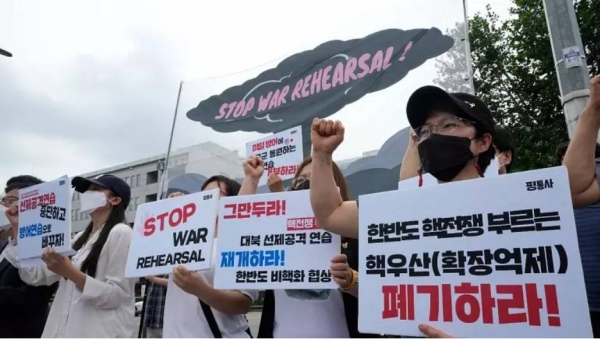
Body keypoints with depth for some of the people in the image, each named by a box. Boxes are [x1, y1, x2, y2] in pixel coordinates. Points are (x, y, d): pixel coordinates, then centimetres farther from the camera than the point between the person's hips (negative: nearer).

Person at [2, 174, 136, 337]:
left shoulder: (121, 233, -8)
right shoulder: (80, 238, 16)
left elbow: (117, 295, -14)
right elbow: (36, 275, 11)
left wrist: (70, 272, -22)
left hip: (97, 333, -7)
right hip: (64, 330, 7)